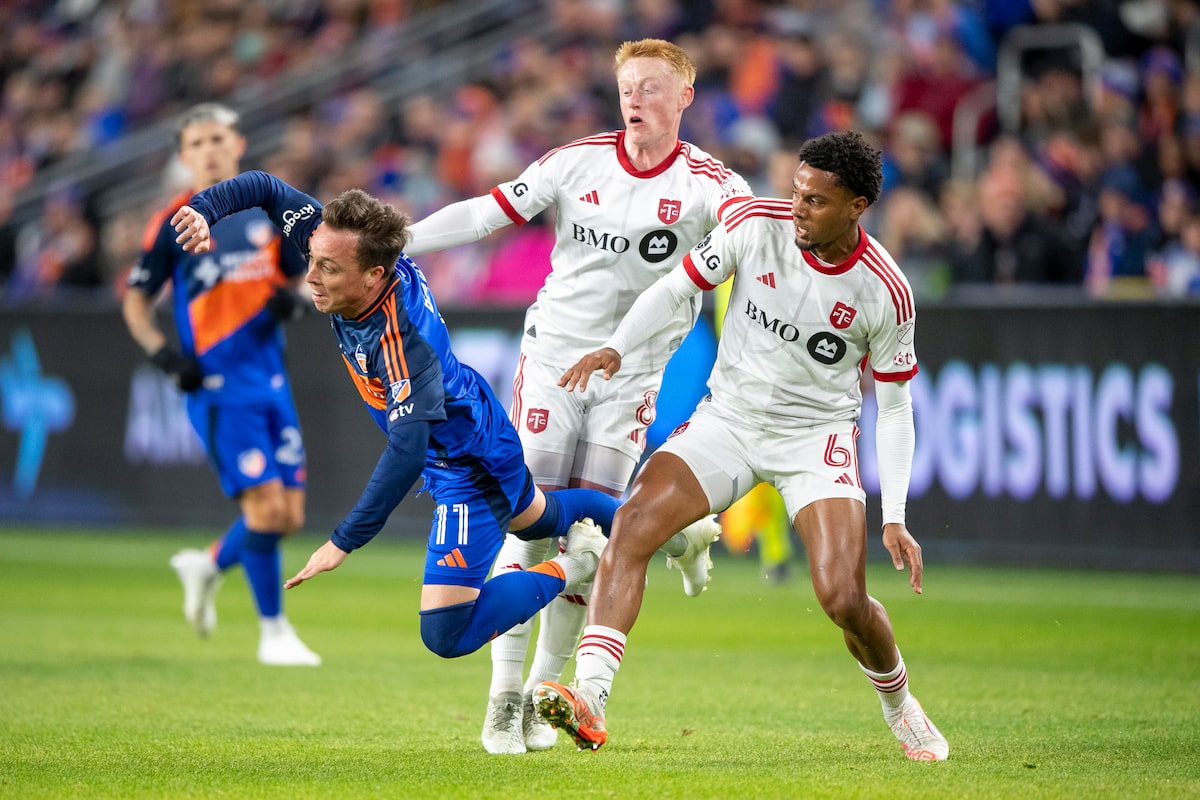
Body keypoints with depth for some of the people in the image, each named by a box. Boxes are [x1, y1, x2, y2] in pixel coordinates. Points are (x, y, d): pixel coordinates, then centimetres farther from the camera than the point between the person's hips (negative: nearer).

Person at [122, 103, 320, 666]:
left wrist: (292, 298, -3)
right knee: (265, 504, -14)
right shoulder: (173, 223, -2)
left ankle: (208, 566, 33)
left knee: (289, 516, 5)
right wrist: (163, 353, -13)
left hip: (270, 379, 5)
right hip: (218, 384, -5)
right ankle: (273, 631, 0)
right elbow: (135, 302, 3)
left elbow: (299, 273, 20)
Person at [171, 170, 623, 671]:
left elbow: (407, 453, -44)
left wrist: (343, 543, -45)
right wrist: (201, 211, -27)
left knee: (446, 635, -13)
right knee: (534, 517, 37)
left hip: (470, 470, -9)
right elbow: (264, 188, -9)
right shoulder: (337, 243, -19)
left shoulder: (404, 338, -40)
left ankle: (573, 567, 3)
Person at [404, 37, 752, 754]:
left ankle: (544, 691, 13)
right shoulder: (577, 161, -2)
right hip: (554, 354, 0)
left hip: (632, 373, 0)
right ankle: (504, 695, 0)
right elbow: (487, 213, -1)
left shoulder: (707, 182, -6)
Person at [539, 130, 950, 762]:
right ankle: (588, 699, -28)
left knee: (843, 598, -17)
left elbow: (894, 409, -4)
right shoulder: (756, 225, -12)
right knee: (632, 522, -22)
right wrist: (615, 348, -17)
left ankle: (901, 709, 15)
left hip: (817, 436, -2)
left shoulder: (884, 293, -14)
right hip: (728, 419, 2)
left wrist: (895, 519, -8)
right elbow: (676, 287, 0)